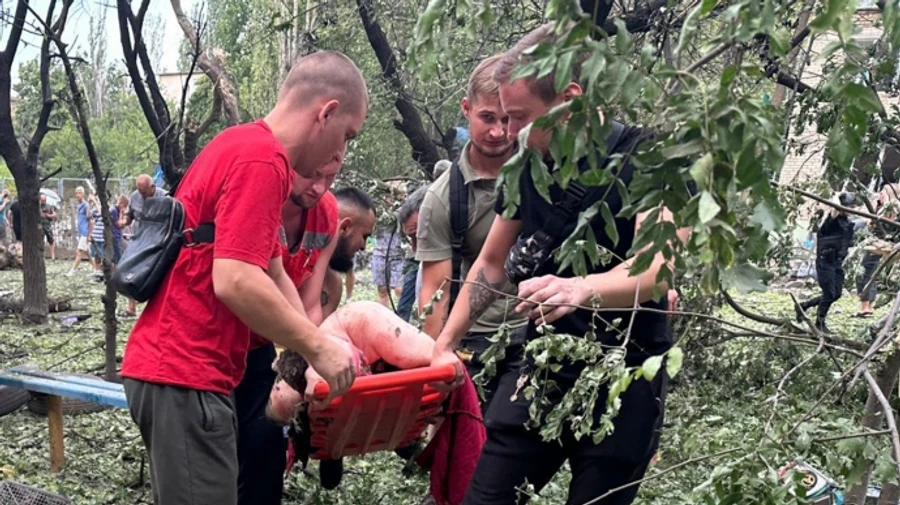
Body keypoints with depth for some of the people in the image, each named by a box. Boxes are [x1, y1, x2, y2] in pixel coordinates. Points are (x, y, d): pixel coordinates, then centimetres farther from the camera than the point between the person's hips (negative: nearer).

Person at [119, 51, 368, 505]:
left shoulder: (245, 148, 17)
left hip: (175, 367, 10)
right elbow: (235, 281, -25)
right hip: (185, 376, -10)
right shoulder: (261, 161, -16)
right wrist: (319, 348, -15)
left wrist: (314, 348, 9)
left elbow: (273, 277, 16)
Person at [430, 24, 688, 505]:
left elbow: (658, 266, -30)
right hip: (542, 367, 5)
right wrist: (445, 346, 11)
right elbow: (491, 264, 15)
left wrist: (583, 288, -49)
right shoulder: (528, 166, 4)